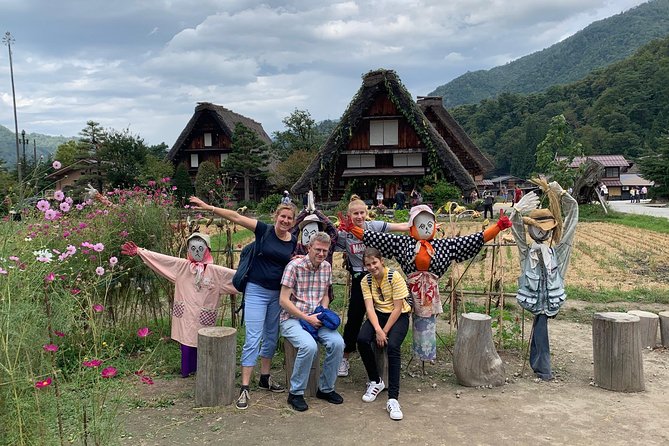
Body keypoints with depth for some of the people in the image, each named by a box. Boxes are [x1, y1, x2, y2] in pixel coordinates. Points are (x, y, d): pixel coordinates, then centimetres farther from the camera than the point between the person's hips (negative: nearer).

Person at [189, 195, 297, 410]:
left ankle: (265, 378, 32)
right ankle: (244, 388, -1)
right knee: (253, 339, -7)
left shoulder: (294, 241, 2)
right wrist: (209, 207, -24)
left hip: (278, 294, 5)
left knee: (272, 338, 15)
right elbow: (236, 217, -17)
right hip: (256, 291, -5)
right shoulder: (264, 230, -11)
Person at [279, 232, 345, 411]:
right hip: (293, 318, -5)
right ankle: (295, 393, -11)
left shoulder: (327, 267, 7)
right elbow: (284, 300, -14)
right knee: (309, 346, -33)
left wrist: (323, 313, 0)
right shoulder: (294, 266, -12)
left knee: (337, 343, -20)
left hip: (315, 318, 5)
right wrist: (307, 318, -16)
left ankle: (326, 389, 2)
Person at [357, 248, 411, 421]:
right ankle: (375, 381, -1)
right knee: (362, 339, -24)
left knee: (392, 346, -31)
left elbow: (398, 308, -16)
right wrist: (378, 330, -26)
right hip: (378, 315, 4)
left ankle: (393, 398, -30)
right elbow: (370, 307, -11)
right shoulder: (366, 280, -3)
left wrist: (385, 331, -19)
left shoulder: (395, 277, -16)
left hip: (398, 316, -4)